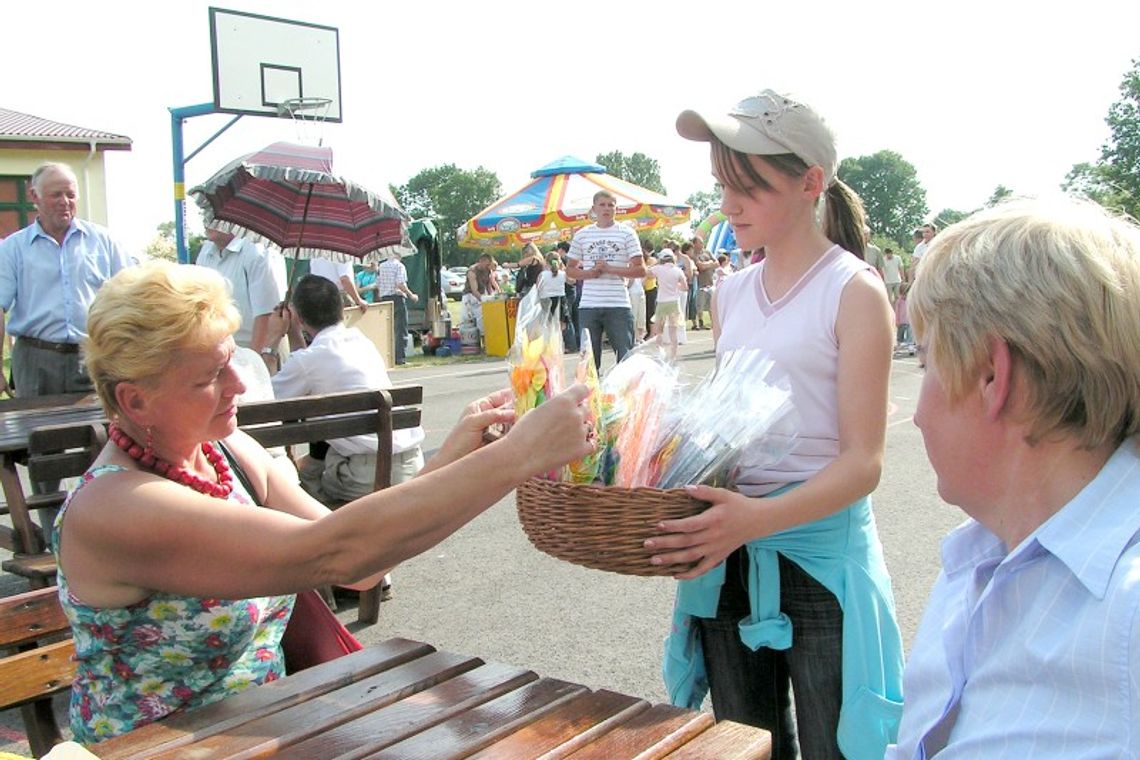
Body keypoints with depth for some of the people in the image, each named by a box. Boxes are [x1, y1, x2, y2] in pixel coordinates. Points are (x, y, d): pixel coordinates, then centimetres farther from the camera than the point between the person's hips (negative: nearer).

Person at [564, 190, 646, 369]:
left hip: (618, 305, -2)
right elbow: (570, 269, 14)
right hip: (588, 306, 2)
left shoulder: (626, 233, 3)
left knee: (626, 357, 1)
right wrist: (588, 273, -6)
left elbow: (640, 270, -2)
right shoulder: (582, 235, 10)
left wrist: (610, 269, -12)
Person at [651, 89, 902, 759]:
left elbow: (863, 461, -16)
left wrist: (758, 517, -30)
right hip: (728, 552, 6)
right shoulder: (732, 294, 7)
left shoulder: (853, 290, -10)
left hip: (820, 548, -6)